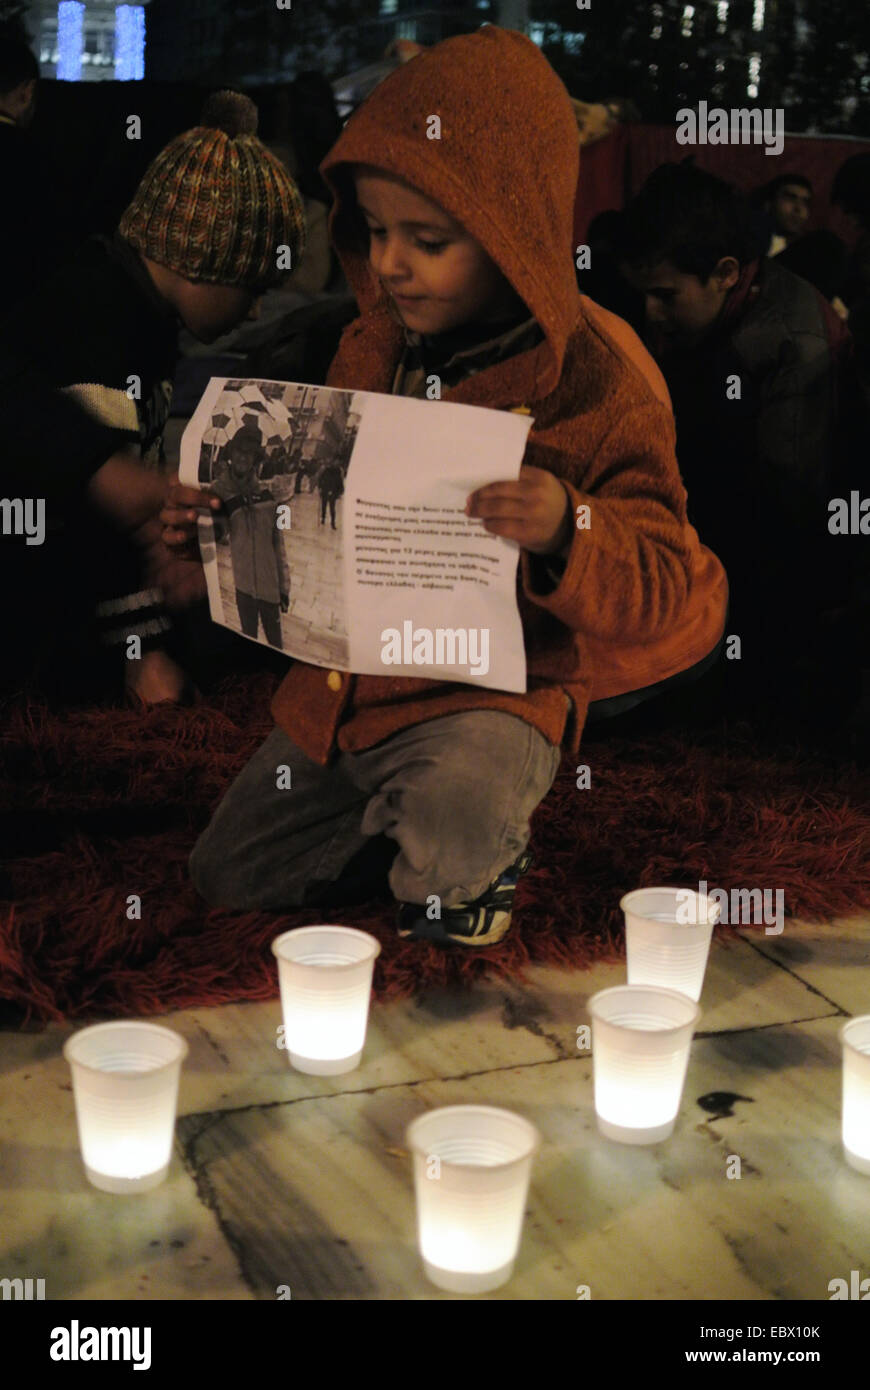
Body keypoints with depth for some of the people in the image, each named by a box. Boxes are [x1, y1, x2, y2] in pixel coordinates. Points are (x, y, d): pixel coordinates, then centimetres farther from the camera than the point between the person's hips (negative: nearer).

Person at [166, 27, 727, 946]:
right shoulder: (371, 348, 1)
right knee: (224, 879, 14)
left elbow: (676, 595, -19)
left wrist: (567, 533, -38)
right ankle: (402, 817, 31)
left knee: (451, 833, -37)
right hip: (342, 685, 7)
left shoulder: (597, 378, -19)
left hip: (494, 695, -6)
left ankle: (488, 862, 1)